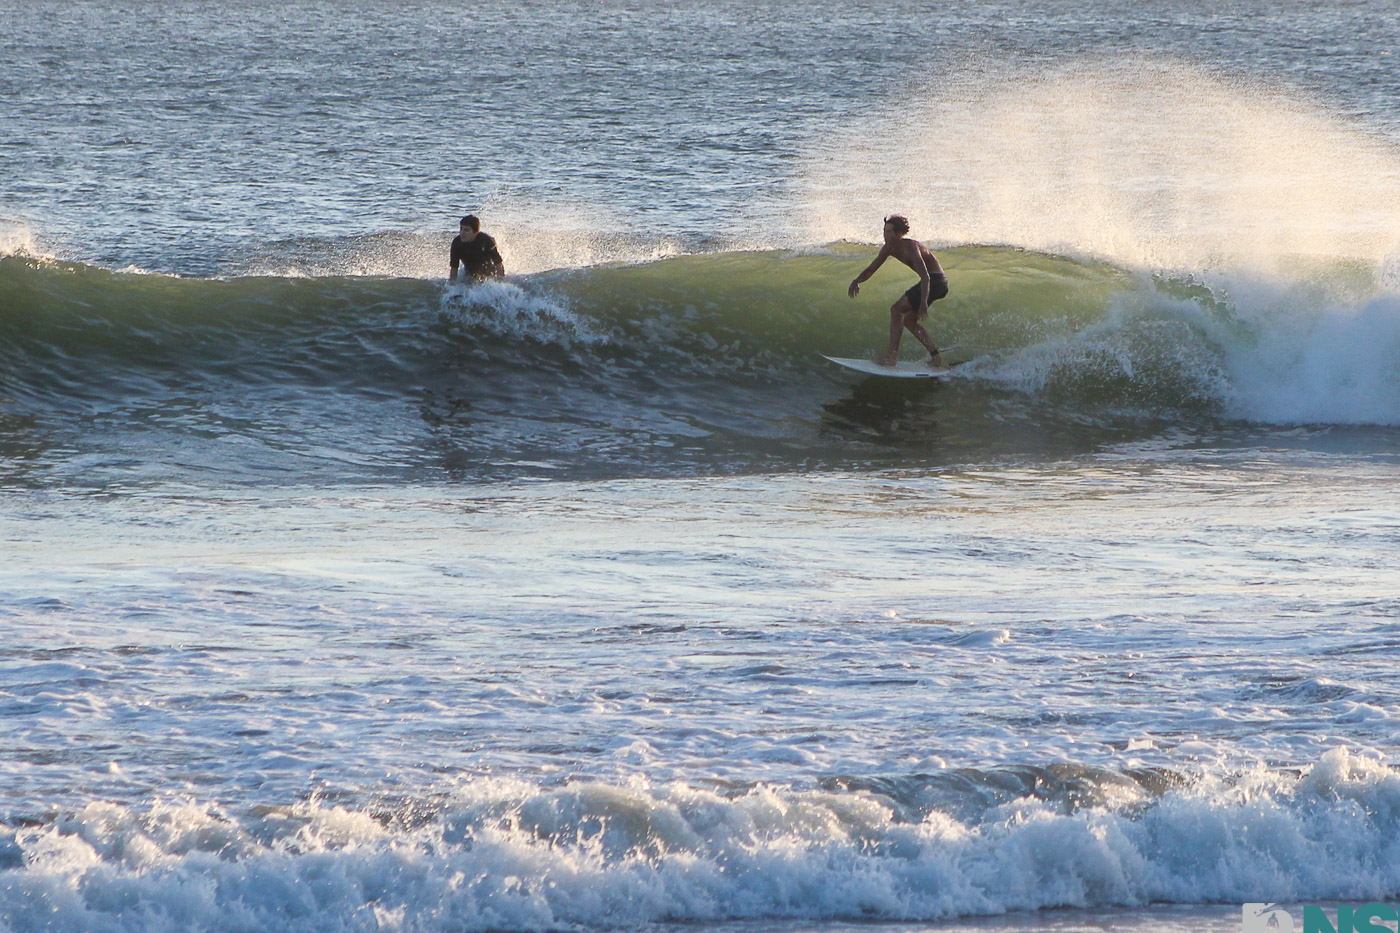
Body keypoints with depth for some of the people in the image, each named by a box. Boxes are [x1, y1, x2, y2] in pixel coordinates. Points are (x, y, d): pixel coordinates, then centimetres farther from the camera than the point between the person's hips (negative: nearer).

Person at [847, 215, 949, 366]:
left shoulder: (910, 247, -25)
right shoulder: (889, 248, 3)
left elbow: (925, 277, -33)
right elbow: (871, 269, 11)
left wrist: (924, 304, -43)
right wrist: (857, 281, -10)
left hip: (936, 281, -10)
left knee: (896, 309, -16)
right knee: (909, 320, 16)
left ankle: (892, 356, -18)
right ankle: (937, 358, 18)